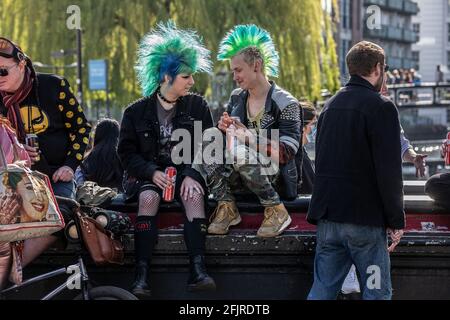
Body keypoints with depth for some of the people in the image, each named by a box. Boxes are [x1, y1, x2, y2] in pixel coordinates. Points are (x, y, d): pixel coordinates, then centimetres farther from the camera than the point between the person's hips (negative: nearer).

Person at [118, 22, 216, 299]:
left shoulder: (197, 106, 7)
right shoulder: (137, 112, 5)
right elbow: (127, 153, 3)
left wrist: (191, 174, -16)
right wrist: (152, 172, -15)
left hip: (188, 170, 0)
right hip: (152, 174, 0)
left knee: (194, 195, -33)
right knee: (148, 197, -33)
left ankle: (198, 270, -41)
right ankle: (142, 274, -39)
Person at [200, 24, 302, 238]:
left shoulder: (286, 103, -8)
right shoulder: (236, 98, 12)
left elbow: (286, 154, -16)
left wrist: (249, 138, -24)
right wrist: (225, 128, -6)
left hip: (275, 178, -6)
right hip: (238, 179, 6)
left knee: (241, 151, -35)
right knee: (211, 136, -17)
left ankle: (276, 211, -20)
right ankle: (226, 208, -19)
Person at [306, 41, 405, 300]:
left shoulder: (331, 106, 15)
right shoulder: (381, 107, -9)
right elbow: (389, 170, -14)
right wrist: (396, 220, -9)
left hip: (327, 216, 7)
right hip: (364, 216, -7)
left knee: (323, 290, 8)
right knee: (377, 293, 1)